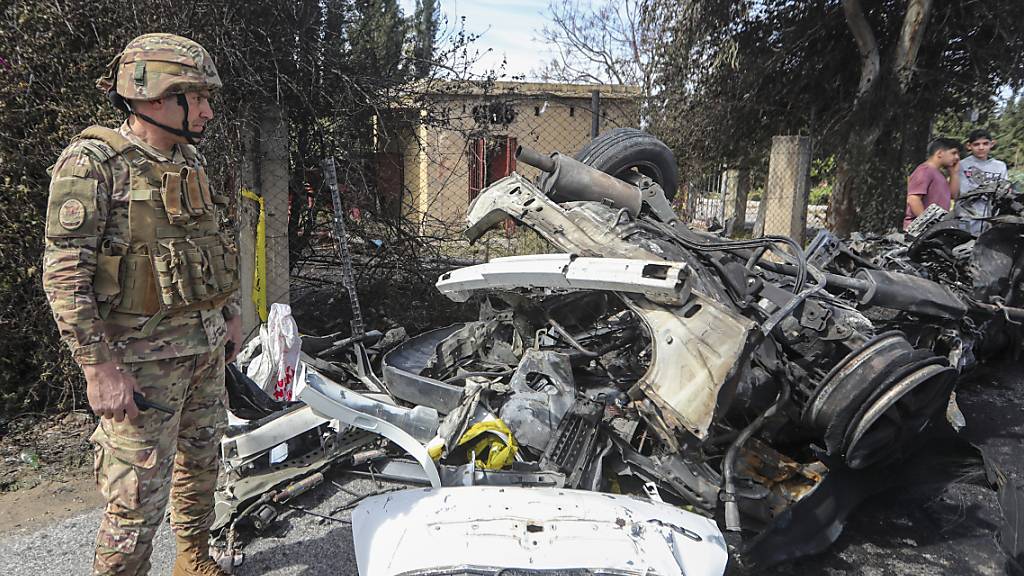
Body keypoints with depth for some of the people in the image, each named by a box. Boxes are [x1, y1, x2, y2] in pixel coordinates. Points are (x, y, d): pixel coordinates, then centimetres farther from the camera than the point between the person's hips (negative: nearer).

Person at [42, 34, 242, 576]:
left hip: (207, 345, 8)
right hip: (142, 354, -8)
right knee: (138, 496, -2)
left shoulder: (189, 160, 10)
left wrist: (230, 313, 20)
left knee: (200, 461, 20)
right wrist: (99, 368, -21)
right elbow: (63, 274, -18)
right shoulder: (92, 163, -14)